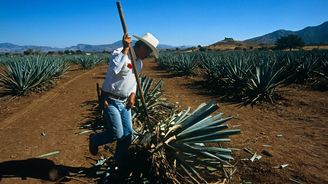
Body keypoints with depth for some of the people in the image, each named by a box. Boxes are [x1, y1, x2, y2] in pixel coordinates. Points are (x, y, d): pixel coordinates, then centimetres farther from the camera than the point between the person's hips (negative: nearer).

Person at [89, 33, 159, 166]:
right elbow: (114, 70, -38)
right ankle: (94, 140, 23)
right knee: (117, 134, -8)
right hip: (110, 101, -8)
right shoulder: (119, 53, -17)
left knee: (128, 133, 9)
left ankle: (121, 161, 30)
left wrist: (133, 94, 4)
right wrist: (125, 49, -36)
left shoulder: (139, 62, 10)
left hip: (124, 102, 8)